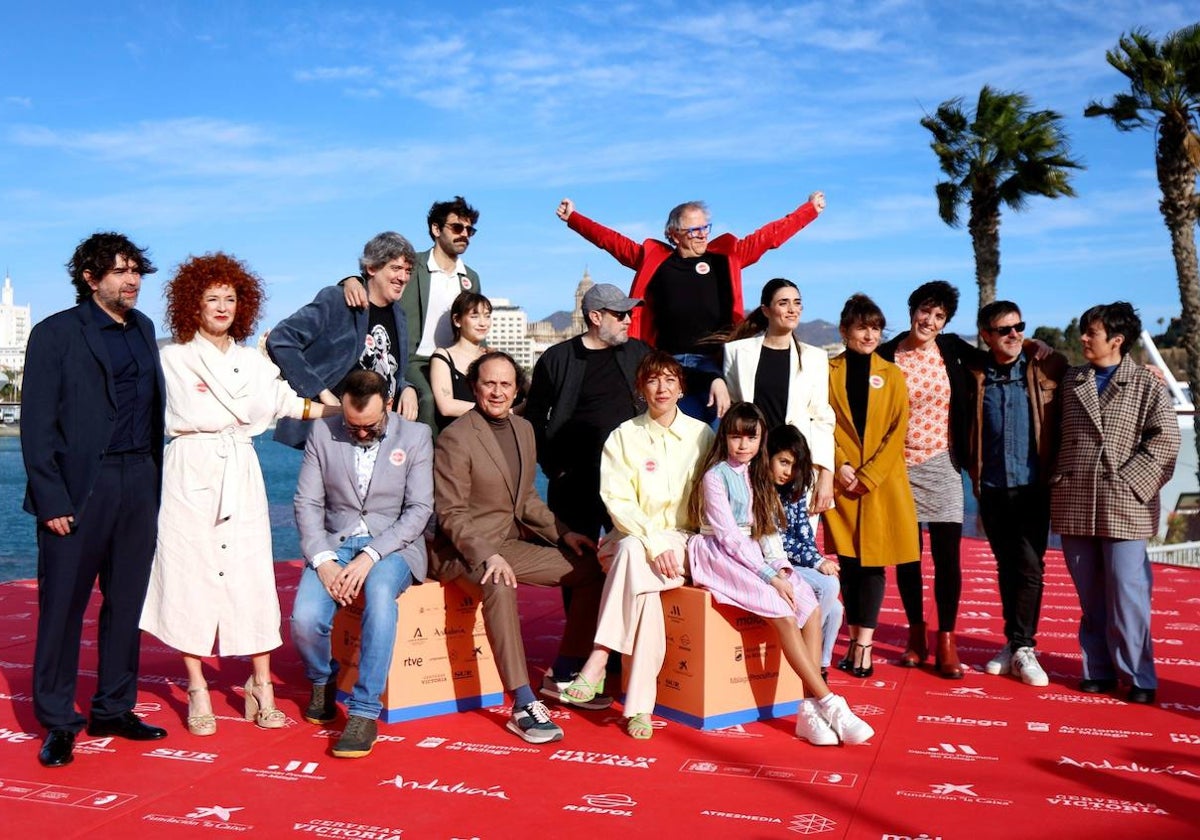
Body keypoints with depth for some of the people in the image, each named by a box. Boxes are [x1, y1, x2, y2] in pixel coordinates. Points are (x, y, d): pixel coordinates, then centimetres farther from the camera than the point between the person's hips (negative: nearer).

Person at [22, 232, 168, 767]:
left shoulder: (143, 329, 13)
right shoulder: (55, 334, -3)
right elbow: (36, 424, -5)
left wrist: (156, 479, 6)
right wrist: (51, 499, -11)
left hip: (139, 483, 5)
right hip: (80, 487, -5)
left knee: (126, 602, 11)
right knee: (63, 605, 2)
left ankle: (113, 709, 23)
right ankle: (57, 722, 14)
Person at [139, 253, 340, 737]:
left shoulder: (252, 359, 15)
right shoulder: (174, 356, 6)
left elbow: (291, 404, 7)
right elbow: (190, 416, -3)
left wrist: (342, 410, -3)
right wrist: (240, 416, 4)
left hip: (241, 475, 3)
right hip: (191, 473, -3)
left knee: (252, 575, -1)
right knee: (191, 574, -3)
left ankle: (261, 688, 4)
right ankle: (197, 692, 6)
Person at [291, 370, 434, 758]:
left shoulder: (416, 435, 0)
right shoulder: (323, 433, 4)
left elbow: (419, 509, -6)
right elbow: (307, 503, 1)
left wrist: (370, 556, -18)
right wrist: (323, 561, -14)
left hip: (392, 545, -2)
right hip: (334, 543, 2)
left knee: (380, 598, -36)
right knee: (304, 618, -24)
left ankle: (364, 712, -25)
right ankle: (322, 680, 11)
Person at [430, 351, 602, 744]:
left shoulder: (524, 429, 11)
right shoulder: (455, 438, -12)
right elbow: (450, 513, -15)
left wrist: (562, 533, 7)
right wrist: (486, 556, -28)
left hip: (511, 543, 8)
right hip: (463, 549, -8)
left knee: (590, 568, 0)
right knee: (499, 585, -39)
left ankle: (563, 676, 11)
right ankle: (523, 705, -37)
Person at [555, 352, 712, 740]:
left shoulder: (701, 435, 7)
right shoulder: (624, 436, 4)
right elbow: (617, 501, -5)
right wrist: (652, 543, -20)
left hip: (683, 542, 0)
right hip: (631, 538, 0)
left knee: (632, 555, -35)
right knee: (643, 584, -36)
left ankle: (597, 662, -34)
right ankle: (640, 705, -34)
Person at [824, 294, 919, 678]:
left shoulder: (892, 375, 7)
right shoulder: (829, 371, 6)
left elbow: (897, 431, 0)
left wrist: (868, 476, -9)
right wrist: (840, 466, -11)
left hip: (882, 484, 0)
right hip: (842, 483, 0)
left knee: (872, 563, 0)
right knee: (847, 562, 3)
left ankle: (863, 645, 4)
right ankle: (855, 640, 14)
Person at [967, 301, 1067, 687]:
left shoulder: (1048, 368, -3)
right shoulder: (976, 375, 3)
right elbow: (968, 431, 12)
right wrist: (974, 472, 6)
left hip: (1032, 486, -2)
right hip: (992, 488, 3)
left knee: (1030, 566, -7)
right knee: (1006, 567, 11)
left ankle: (1023, 648, 2)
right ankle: (1015, 644, 21)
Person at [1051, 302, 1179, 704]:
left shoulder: (1146, 385, 0)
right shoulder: (1069, 381, 12)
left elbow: (1166, 439, -6)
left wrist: (1129, 480, -13)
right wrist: (1057, 478, 4)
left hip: (1122, 508, -4)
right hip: (1074, 505, 4)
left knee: (1127, 595, -3)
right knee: (1090, 596, 10)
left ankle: (1138, 677, 9)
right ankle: (1098, 669, 20)